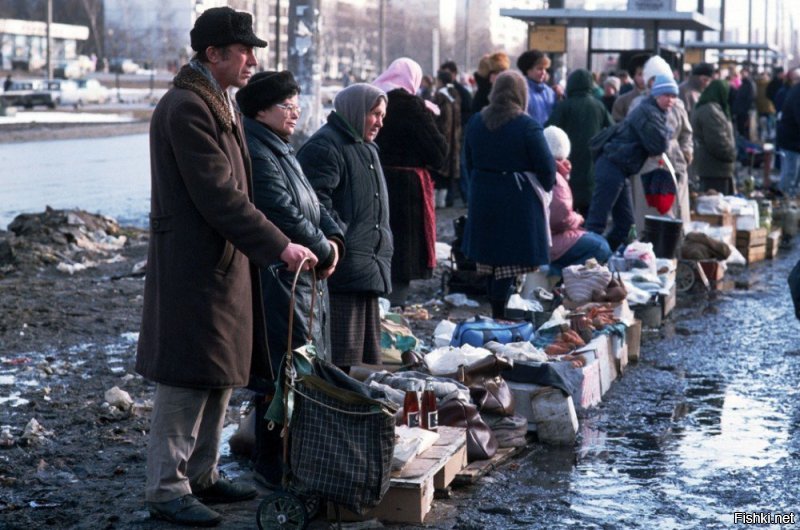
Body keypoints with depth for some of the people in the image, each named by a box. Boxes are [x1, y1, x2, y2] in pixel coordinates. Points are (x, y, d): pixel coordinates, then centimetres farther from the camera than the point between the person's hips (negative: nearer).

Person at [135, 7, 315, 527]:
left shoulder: (218, 103, 15)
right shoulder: (186, 108, -18)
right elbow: (219, 196, -23)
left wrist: (275, 243, 15)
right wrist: (279, 246, -22)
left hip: (223, 263, 10)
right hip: (193, 266, -10)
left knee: (222, 374, 16)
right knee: (189, 378, -3)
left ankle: (202, 473, 27)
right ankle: (167, 488, 7)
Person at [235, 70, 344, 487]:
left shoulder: (281, 150, 18)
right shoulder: (257, 154, -16)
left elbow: (312, 203, 19)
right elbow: (284, 214, -21)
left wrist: (333, 238, 1)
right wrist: (323, 251, -10)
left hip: (304, 279, 11)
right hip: (277, 277, -11)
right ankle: (270, 464, 2)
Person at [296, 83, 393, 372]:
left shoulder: (367, 149, 24)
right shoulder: (324, 146, -10)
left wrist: (383, 246, 22)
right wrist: (340, 239, -22)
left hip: (369, 269, 10)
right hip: (343, 269, -10)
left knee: (369, 354, 15)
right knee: (344, 351, -12)